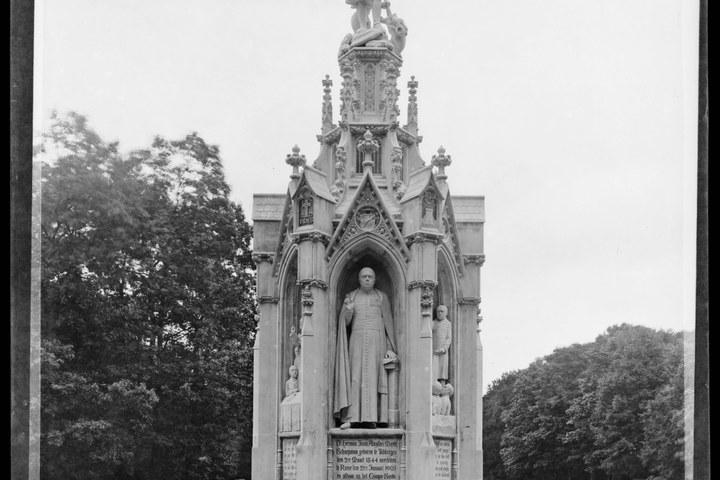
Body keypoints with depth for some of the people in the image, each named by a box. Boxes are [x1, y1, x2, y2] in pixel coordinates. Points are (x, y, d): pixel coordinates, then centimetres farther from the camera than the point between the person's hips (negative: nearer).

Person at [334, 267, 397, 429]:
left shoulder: (382, 297, 9)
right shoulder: (351, 297, 11)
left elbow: (389, 322, 6)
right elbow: (345, 323, 6)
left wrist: (390, 348, -1)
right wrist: (348, 310, -15)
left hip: (376, 341, -1)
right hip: (357, 341, 1)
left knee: (373, 377, -6)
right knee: (355, 377, -8)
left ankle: (371, 418, -8)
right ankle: (352, 417, -12)